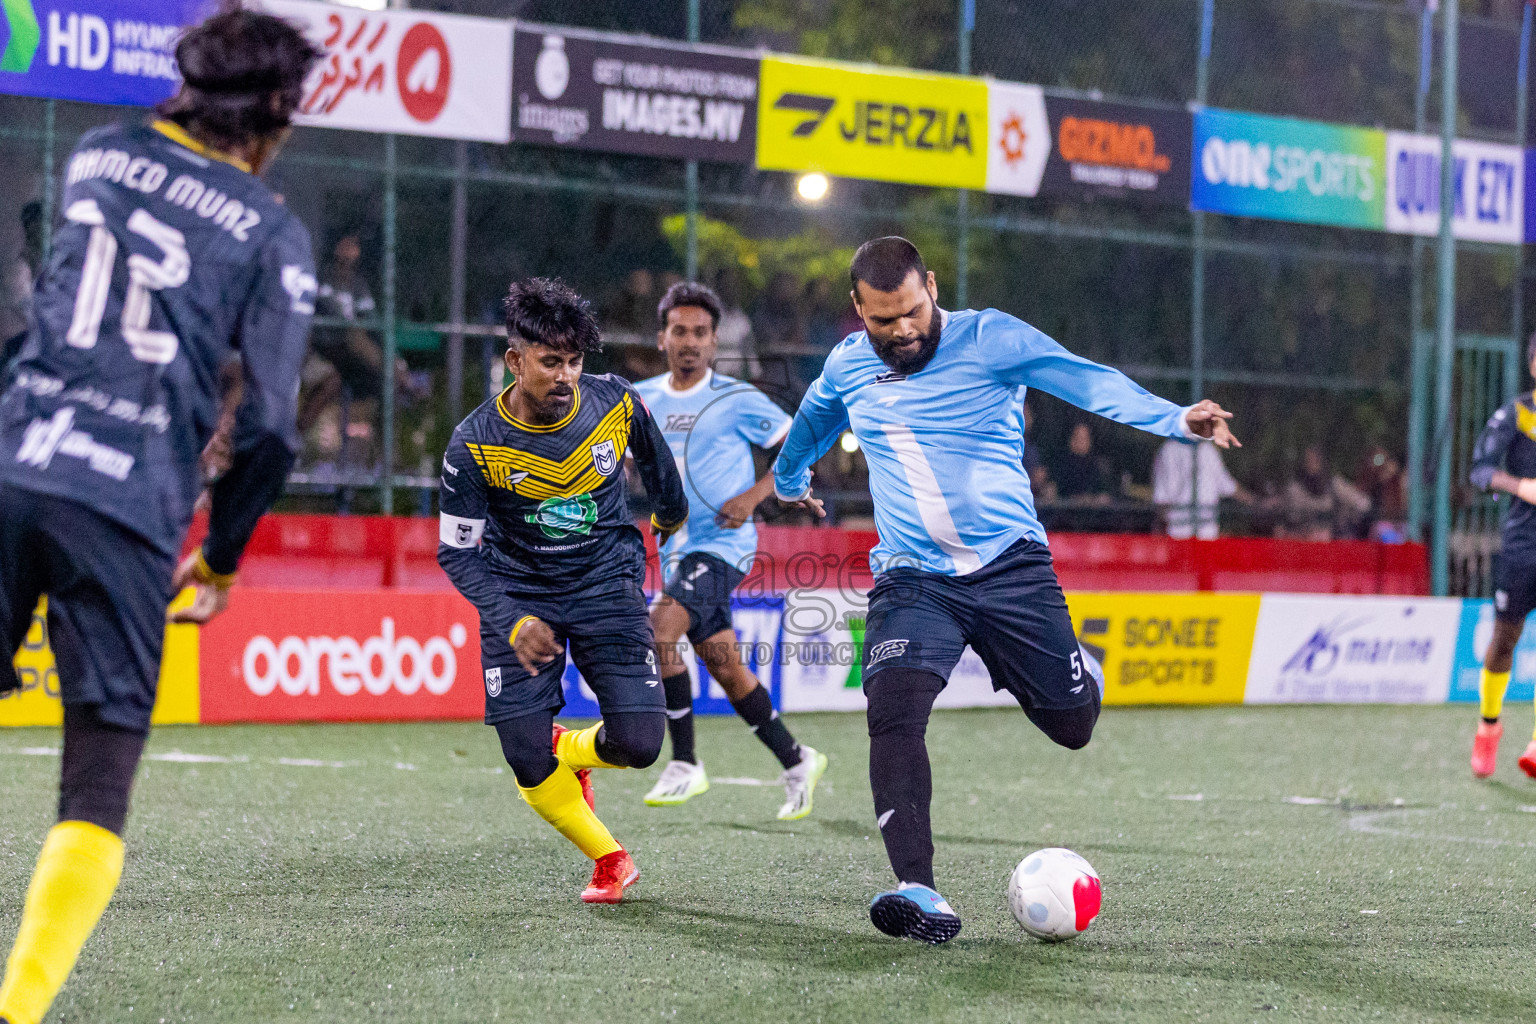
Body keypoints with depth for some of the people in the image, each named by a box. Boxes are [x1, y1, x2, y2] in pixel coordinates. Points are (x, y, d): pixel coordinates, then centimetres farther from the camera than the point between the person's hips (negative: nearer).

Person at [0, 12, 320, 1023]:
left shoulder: (100, 157, 14)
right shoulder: (274, 236, 4)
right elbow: (269, 428, 1)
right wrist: (221, 558, 13)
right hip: (129, 508, -3)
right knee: (97, 798, 2)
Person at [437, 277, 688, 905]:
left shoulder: (615, 403, -13)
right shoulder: (475, 444, -19)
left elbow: (653, 454, 12)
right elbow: (457, 552, -12)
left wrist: (672, 509, 32)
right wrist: (513, 622, -27)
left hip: (607, 584, 1)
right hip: (518, 592, -1)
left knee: (640, 744, -12)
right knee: (527, 764, -10)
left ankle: (568, 754, 25)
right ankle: (609, 861, 17)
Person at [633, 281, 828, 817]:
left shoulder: (738, 400, -6)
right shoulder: (643, 399, 8)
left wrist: (754, 495, -14)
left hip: (722, 545, -6)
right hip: (676, 550, 6)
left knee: (658, 631, -24)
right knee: (724, 667, 10)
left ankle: (685, 765, -16)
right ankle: (797, 761, 27)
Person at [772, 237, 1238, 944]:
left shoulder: (993, 340, -7)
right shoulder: (847, 367, 6)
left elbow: (1089, 381, -19)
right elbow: (812, 422, 30)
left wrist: (1175, 420, -35)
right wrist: (790, 480, 49)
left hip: (1010, 563, -1)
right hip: (912, 579, 2)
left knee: (1073, 725, 3)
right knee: (894, 712, -24)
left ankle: (1073, 673, 43)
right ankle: (920, 896, -28)